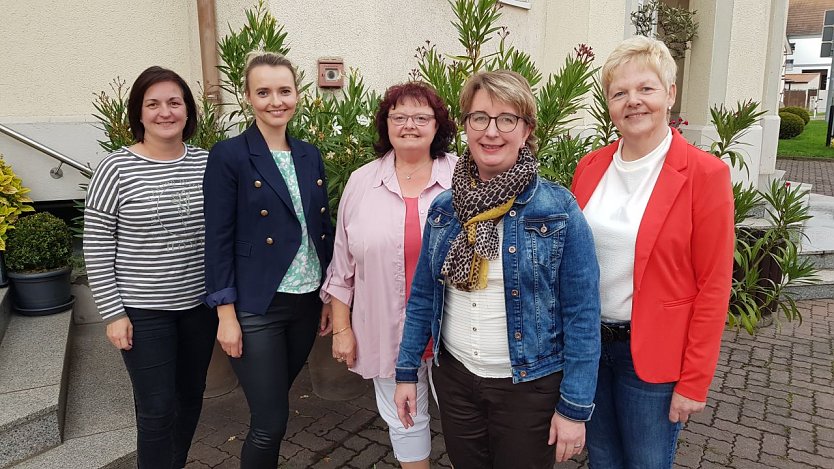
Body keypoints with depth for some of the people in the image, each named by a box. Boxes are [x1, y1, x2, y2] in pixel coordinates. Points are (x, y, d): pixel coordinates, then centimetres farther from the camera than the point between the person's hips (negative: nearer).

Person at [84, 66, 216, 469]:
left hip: (200, 303, 4)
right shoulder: (116, 168, -10)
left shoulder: (206, 163, 1)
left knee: (190, 397, 17)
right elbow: (96, 247, -7)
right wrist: (112, 312, -9)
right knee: (157, 408, 4)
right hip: (143, 310, -4)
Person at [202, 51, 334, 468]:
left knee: (274, 403, 19)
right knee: (269, 422, 1)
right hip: (257, 308, -5)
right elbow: (218, 239, -10)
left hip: (307, 303, 5)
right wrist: (226, 314, -12)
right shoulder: (228, 156, -9)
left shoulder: (310, 155, 8)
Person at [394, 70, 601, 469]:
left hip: (530, 386, -3)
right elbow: (423, 295, 6)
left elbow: (582, 315, -12)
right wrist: (406, 372, 7)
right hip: (454, 377, 4)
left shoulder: (559, 210, -13)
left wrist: (574, 407, -11)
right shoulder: (443, 208, -2)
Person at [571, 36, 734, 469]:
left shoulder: (705, 173, -12)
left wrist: (694, 381, -10)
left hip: (653, 353, -4)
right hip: (587, 342, 4)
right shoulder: (590, 167, 1)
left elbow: (713, 286, -11)